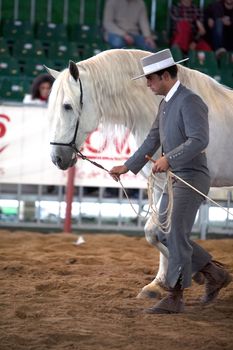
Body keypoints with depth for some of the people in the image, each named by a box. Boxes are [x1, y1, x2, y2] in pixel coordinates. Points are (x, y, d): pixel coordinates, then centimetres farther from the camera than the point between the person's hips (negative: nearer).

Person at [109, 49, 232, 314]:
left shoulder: (190, 102, -16)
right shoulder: (166, 104, 14)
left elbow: (199, 140, -28)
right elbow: (152, 141, 20)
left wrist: (169, 158, -36)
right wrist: (127, 167, 16)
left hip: (191, 179, -10)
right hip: (175, 180, 10)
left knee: (176, 235, -11)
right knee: (164, 234, 12)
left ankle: (174, 297, -6)